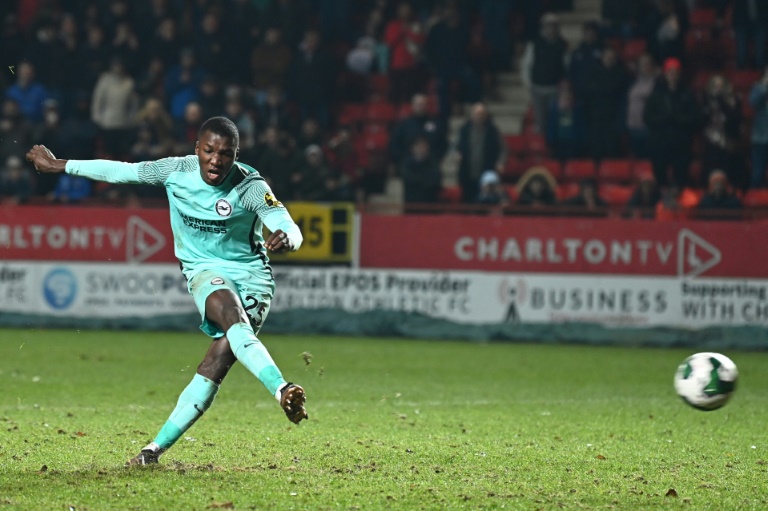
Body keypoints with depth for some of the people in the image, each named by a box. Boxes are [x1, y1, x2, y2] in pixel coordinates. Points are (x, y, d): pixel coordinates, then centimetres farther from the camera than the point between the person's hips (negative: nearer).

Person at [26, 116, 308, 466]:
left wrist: (286, 239, -52)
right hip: (206, 271, 1)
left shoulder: (250, 187, -15)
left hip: (252, 276, -1)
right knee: (235, 322, -33)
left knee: (219, 360, -16)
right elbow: (120, 171, 6)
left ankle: (159, 446, -8)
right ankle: (282, 390, -50)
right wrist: (58, 166, 14)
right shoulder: (176, 171, -7)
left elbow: (290, 229, -26)